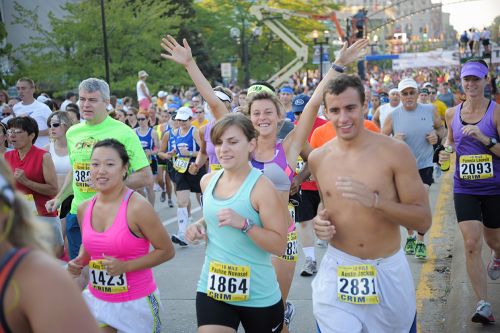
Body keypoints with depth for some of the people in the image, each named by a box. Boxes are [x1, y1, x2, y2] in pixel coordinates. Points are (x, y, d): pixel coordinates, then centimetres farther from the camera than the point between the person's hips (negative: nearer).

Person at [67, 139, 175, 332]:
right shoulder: (84, 209, 0)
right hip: (96, 300, 4)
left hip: (136, 303, -4)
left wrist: (125, 266, -20)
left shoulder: (138, 207, -18)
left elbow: (167, 251, -13)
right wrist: (79, 261, -2)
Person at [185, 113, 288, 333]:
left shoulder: (261, 187, -16)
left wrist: (244, 224, -28)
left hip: (258, 295, -4)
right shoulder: (208, 181, 3)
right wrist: (200, 227, 1)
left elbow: (279, 245, -16)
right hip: (212, 288, 4)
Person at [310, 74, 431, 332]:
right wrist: (320, 222, -3)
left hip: (388, 272, -1)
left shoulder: (395, 152, -11)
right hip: (336, 272, 2)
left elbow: (423, 221, -12)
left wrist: (374, 200, -26)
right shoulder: (318, 158, 1)